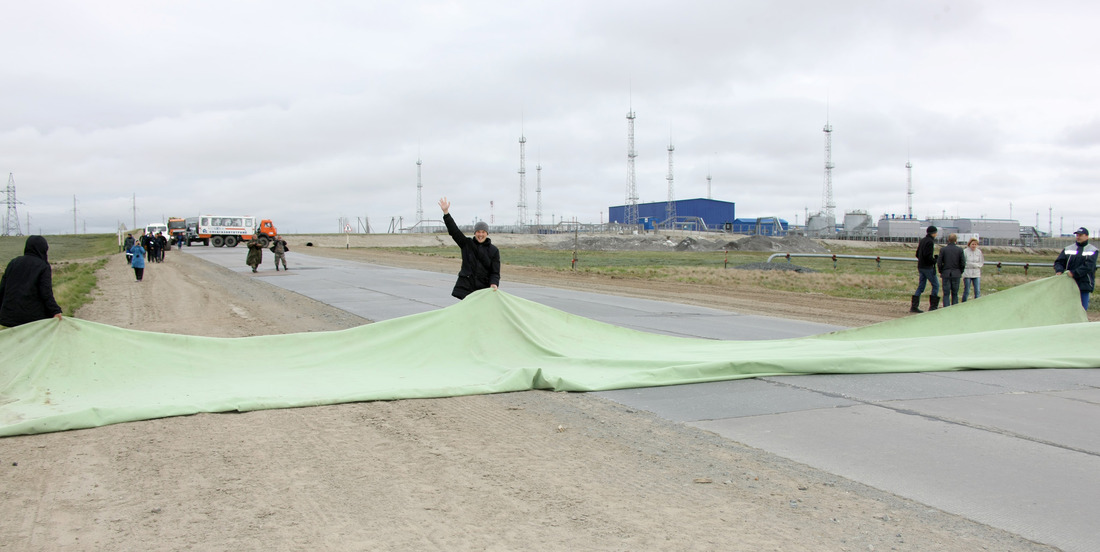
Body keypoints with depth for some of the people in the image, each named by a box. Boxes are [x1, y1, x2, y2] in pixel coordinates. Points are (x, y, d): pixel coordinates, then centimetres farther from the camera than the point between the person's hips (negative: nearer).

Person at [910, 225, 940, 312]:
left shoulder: (922, 240, 13)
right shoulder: (930, 241, -14)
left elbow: (917, 254, 17)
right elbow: (928, 256, -23)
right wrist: (935, 261, -10)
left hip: (921, 267, 9)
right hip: (928, 267, -9)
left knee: (921, 286, 9)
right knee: (936, 285, 1)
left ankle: (914, 306, 5)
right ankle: (933, 306, 0)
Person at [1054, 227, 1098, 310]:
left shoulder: (1092, 250, -1)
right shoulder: (1068, 249, 8)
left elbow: (1088, 266, -13)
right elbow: (1059, 262, 6)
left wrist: (1074, 273, -20)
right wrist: (1059, 271, -15)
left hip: (1084, 283, -2)